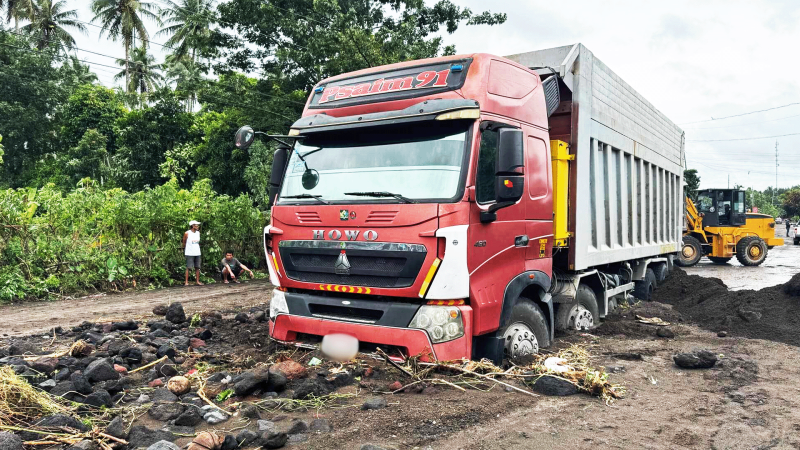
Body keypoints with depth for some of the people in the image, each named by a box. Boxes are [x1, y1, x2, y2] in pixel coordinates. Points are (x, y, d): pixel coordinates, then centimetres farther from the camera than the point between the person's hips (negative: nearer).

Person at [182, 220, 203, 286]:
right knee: (188, 268, -3)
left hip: (197, 253, 5)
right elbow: (184, 243, 6)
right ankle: (186, 282, 1)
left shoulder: (198, 233, 10)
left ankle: (197, 281, 8)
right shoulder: (187, 233, -5)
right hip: (189, 253, -5)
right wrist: (185, 250, 14)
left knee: (197, 267, 4)